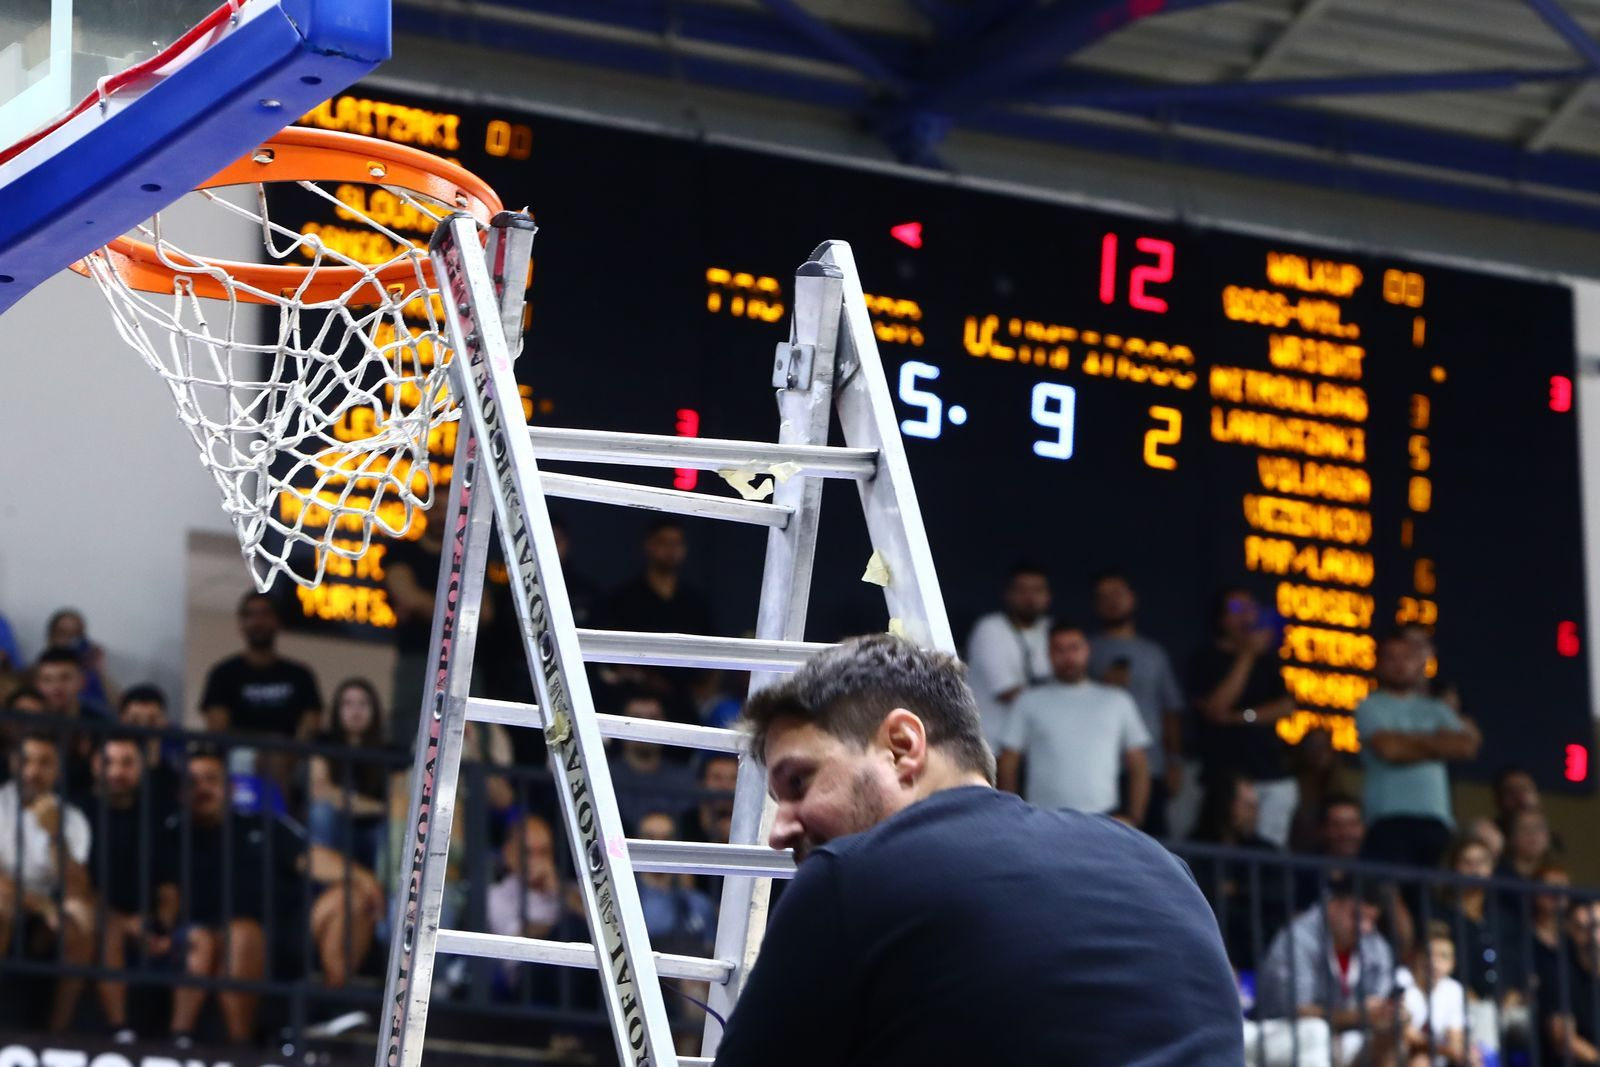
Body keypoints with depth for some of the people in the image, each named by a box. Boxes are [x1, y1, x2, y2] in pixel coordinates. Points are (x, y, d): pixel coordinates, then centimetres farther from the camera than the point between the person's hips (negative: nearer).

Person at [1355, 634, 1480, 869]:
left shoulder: (1436, 709, 22)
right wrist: (1438, 744, 6)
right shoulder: (1370, 707, 10)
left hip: (1436, 818, 4)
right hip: (1389, 819, -4)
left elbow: (1467, 744, 6)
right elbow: (1388, 748, -7)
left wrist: (1415, 739, 4)